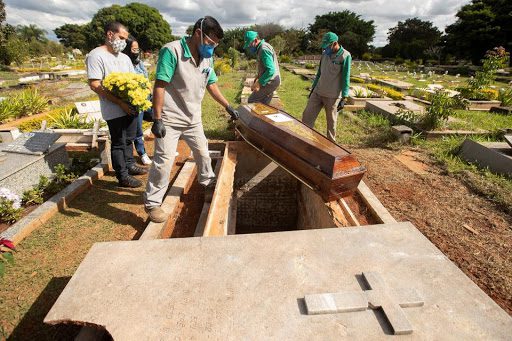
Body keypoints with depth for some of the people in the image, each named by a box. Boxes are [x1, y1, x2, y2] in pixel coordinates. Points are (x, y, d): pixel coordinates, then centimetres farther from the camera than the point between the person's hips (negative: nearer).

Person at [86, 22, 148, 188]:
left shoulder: (124, 57, 17)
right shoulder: (96, 55, -8)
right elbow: (95, 85, -15)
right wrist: (120, 102, -22)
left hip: (131, 107, 7)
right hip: (114, 111, -7)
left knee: (129, 139, 18)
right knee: (118, 143, 0)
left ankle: (129, 164, 34)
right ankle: (123, 176, 9)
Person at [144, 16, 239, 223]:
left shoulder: (207, 58, 4)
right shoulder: (172, 51, -17)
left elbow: (211, 85, 14)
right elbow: (159, 86, -20)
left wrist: (228, 107, 14)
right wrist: (157, 119, -23)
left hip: (193, 118, 7)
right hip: (170, 119, -7)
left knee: (202, 152, 18)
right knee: (164, 160, -6)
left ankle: (207, 181, 44)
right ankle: (152, 203, 9)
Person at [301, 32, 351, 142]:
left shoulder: (345, 56, -8)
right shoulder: (325, 54, 10)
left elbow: (346, 78, -10)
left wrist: (344, 97, -15)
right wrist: (313, 88, 20)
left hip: (332, 96, -6)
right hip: (318, 92, 6)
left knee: (331, 122, 4)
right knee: (307, 115, 2)